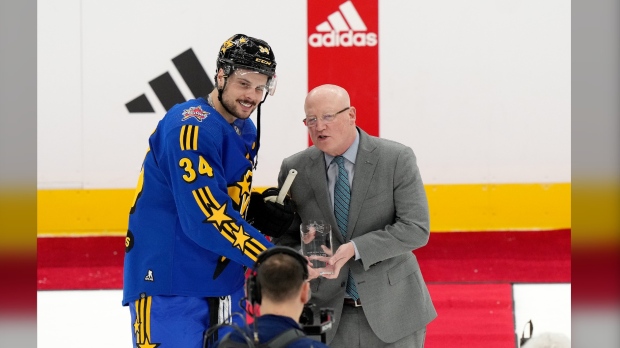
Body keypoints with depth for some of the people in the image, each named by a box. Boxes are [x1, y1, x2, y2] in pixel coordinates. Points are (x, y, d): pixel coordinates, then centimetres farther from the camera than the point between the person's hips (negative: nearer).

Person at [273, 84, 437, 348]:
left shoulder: (397, 159, -8)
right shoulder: (295, 170, 0)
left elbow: (416, 229, -13)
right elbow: (285, 237, 8)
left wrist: (355, 249, -24)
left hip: (393, 312, -2)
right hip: (329, 315, 2)